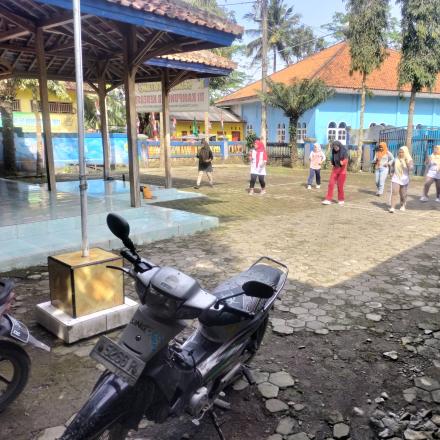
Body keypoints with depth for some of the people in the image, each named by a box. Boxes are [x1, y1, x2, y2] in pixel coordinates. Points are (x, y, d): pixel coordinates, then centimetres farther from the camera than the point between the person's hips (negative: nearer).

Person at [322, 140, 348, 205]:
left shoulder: (344, 151, -12)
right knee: (331, 184, -4)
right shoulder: (334, 152, 2)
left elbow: (346, 160, -25)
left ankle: (341, 200, 17)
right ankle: (328, 199, -2)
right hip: (335, 169, 4)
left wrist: (343, 162, -43)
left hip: (342, 170, -4)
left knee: (340, 185, 1)